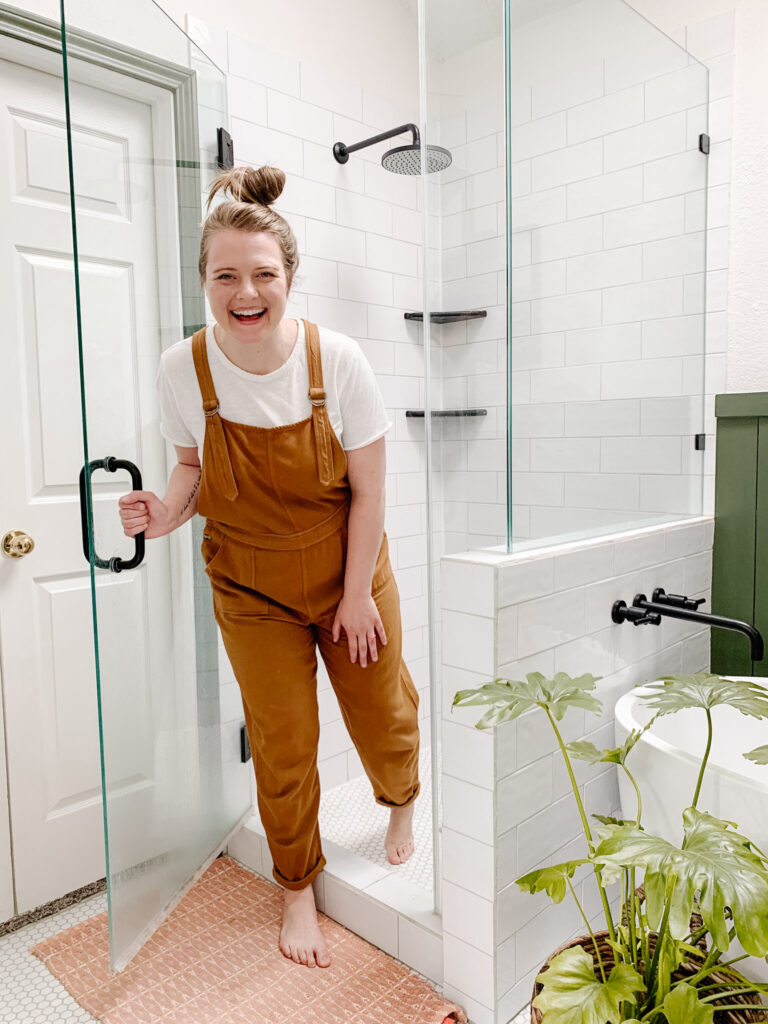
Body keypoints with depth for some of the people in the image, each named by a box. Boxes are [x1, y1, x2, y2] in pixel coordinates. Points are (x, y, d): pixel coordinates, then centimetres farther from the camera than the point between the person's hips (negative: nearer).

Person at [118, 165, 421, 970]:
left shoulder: (337, 361, -20)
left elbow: (368, 492, -12)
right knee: (282, 743, 8)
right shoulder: (182, 369, -15)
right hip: (250, 587, 1)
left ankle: (401, 802, 54)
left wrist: (358, 595, -8)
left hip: (347, 574, 0)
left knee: (380, 712, 15)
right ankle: (297, 887, 37)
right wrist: (169, 511, -19)